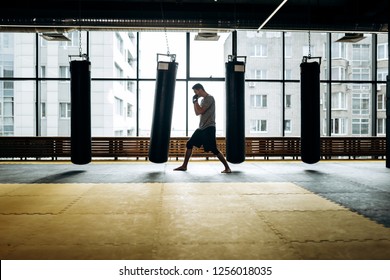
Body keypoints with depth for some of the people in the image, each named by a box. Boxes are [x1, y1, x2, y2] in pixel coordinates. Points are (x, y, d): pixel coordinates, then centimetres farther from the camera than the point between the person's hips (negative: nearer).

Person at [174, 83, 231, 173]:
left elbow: (201, 111, -18)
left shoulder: (209, 98, -11)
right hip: (201, 128, 9)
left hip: (209, 128, -9)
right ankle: (184, 166, 16)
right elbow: (197, 113, 20)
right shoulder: (203, 100, 17)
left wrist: (196, 101, -6)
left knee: (213, 149, -11)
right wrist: (194, 102, 11)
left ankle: (227, 168, -3)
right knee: (189, 144, 8)